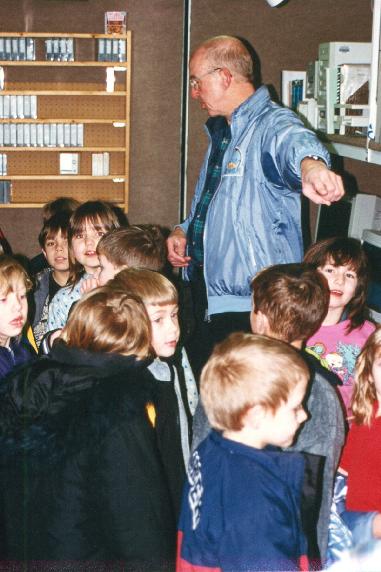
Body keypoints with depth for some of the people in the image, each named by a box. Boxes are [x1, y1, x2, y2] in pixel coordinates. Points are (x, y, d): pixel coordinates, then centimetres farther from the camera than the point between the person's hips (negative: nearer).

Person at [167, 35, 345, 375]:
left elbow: (295, 142, -39)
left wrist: (310, 165, -63)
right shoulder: (220, 132, 17)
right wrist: (183, 232, 10)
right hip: (207, 294, 9)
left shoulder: (273, 123, -13)